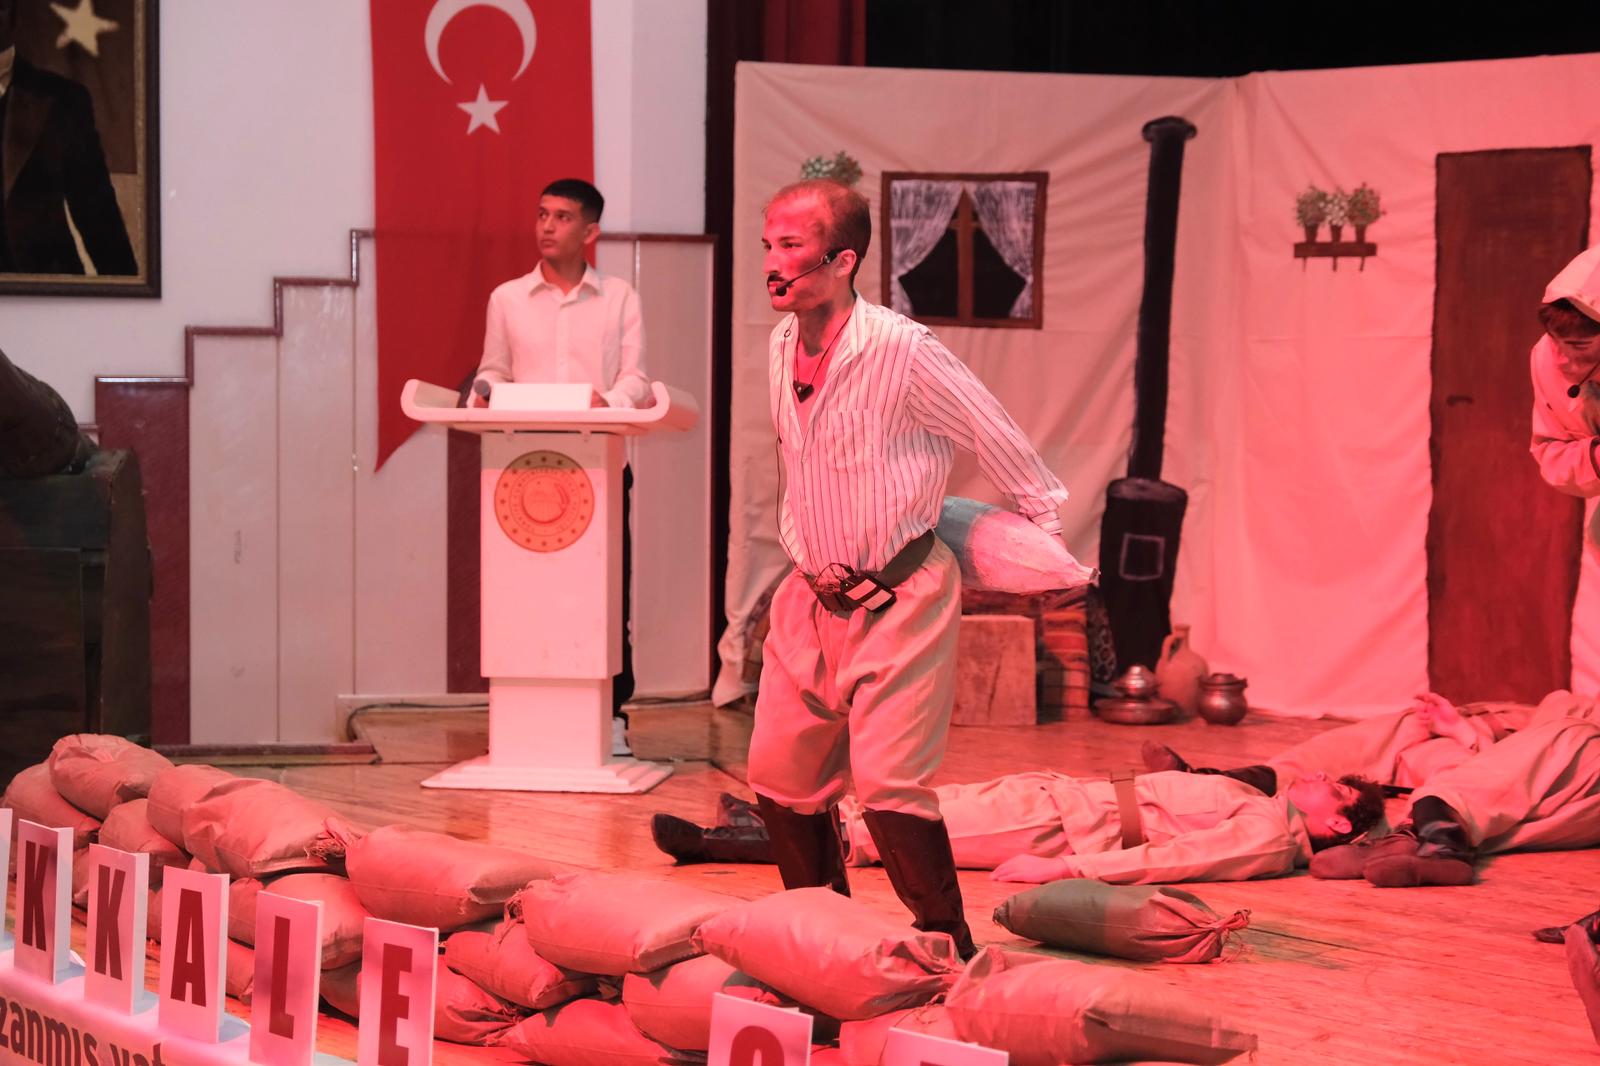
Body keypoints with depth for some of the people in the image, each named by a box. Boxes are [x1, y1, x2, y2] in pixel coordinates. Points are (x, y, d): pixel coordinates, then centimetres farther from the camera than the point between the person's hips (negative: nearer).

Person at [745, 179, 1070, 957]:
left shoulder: (904, 352, -18)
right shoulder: (780, 347, 3)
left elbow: (999, 442, -6)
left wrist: (1048, 538, 3)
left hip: (898, 601, -7)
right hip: (812, 596, 7)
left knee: (888, 786, -14)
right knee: (779, 776, 9)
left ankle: (948, 948, 2)